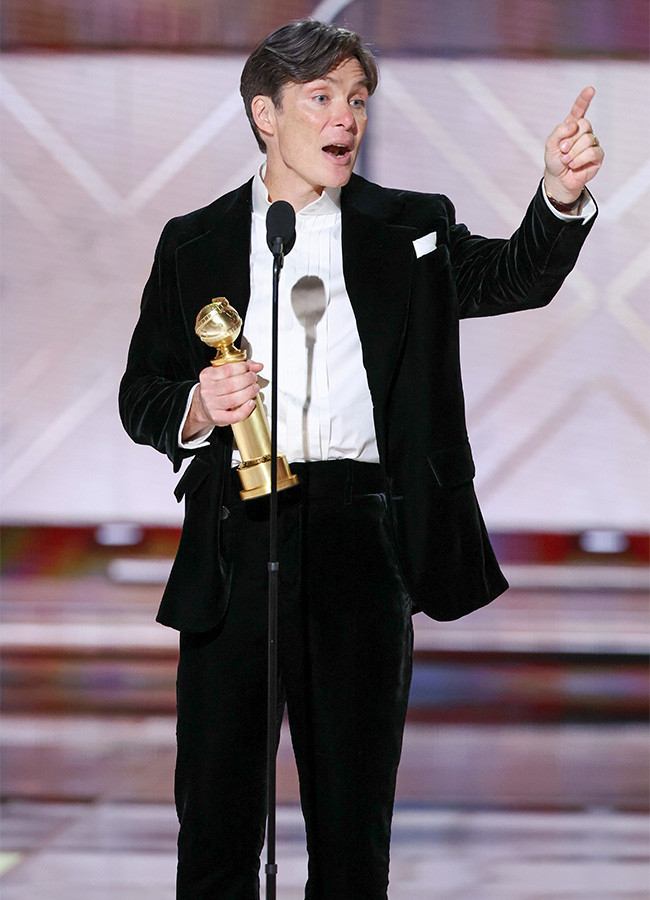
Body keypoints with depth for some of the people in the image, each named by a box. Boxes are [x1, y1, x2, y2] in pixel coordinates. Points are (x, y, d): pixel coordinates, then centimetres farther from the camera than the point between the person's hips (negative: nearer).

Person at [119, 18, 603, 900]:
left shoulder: (409, 229, 12)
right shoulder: (195, 244, 11)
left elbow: (518, 277, -1)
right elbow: (141, 393, 12)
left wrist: (562, 193, -20)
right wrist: (197, 408, -10)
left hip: (363, 532, 0)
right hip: (234, 537, 0)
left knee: (354, 803, 6)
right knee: (216, 803, 3)